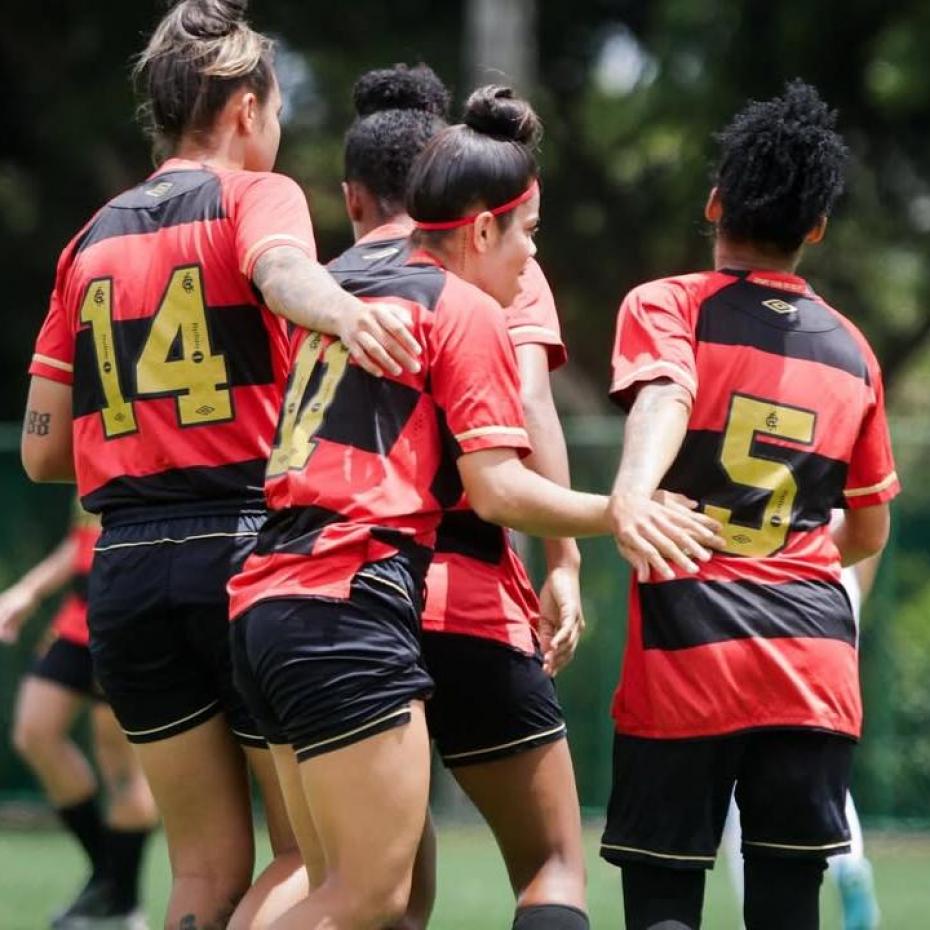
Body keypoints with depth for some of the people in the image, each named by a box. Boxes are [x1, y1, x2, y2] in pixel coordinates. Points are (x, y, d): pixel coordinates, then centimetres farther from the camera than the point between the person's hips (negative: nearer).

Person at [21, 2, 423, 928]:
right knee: (314, 851, 3)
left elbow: (42, 450, 15)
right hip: (246, 545, -5)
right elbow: (282, 270, -25)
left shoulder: (92, 241, 16)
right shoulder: (254, 194, 1)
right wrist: (342, 312, -46)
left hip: (125, 571, 5)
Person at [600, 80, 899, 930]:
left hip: (686, 649, -3)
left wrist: (630, 495, -38)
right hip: (815, 660, 3)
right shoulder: (850, 350, 15)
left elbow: (663, 397, -19)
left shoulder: (666, 308, 5)